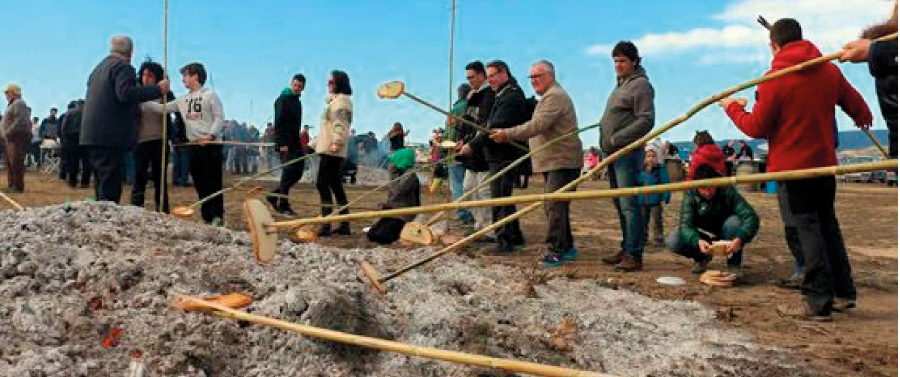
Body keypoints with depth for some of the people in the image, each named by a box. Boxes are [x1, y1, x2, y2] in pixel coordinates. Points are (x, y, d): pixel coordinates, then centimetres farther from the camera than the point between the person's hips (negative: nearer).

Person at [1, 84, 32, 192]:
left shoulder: (19, 103, -10)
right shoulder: (12, 104, 23)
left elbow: (20, 121, -22)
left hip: (17, 138, -11)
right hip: (10, 138, 11)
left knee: (16, 162, -11)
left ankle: (18, 186, -9)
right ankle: (11, 185, 20)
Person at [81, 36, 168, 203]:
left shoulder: (99, 67, 22)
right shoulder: (123, 67, -7)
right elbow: (126, 94, -23)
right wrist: (158, 89, -21)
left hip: (92, 136, 9)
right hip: (111, 137, -9)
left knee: (102, 186, 14)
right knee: (110, 187, -9)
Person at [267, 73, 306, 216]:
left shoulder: (297, 101, 18)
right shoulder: (283, 99, -7)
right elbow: (279, 123, -14)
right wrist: (282, 144, -20)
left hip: (295, 143, 8)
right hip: (286, 144, -8)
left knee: (298, 172, 7)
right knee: (288, 172, -7)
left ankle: (275, 196, 18)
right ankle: (283, 205, 1)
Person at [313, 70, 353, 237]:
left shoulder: (341, 100, -9)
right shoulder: (334, 100, 23)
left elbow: (340, 124, -21)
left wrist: (337, 142, -31)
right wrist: (319, 141, 27)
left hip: (331, 150, -11)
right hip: (328, 149, 11)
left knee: (322, 184, -13)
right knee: (335, 186, 11)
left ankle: (326, 226, -13)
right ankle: (344, 225, 14)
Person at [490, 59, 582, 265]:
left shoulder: (554, 96, -12)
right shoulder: (550, 96, 24)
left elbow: (537, 126, -23)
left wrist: (507, 134, -23)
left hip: (561, 161, -11)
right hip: (554, 161, 11)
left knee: (553, 206, -14)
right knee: (556, 207, 14)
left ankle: (555, 252, -13)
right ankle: (566, 248, 22)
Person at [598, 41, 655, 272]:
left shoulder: (641, 85, -7)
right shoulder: (620, 85, 21)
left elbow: (646, 121, -17)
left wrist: (617, 139, -19)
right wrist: (607, 144, 12)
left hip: (628, 153, -9)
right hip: (614, 154, 10)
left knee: (629, 204, -10)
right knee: (620, 205, 13)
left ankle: (635, 255, -6)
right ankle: (626, 250, 21)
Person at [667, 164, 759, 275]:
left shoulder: (728, 192, -24)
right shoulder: (690, 195, -21)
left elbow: (752, 218, -32)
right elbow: (685, 225, -30)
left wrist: (739, 239, -50)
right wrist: (698, 241, -51)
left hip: (723, 233, -1)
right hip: (702, 235, 1)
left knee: (735, 221, -33)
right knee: (673, 242, -25)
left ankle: (734, 263, -9)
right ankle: (702, 258, 8)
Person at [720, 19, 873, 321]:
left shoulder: (774, 79, -13)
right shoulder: (829, 71, 5)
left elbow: (756, 128, -11)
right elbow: (857, 106, 16)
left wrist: (732, 108, 6)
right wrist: (864, 119, 40)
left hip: (792, 166, -6)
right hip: (824, 162, 6)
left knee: (808, 230, -3)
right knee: (828, 225, 17)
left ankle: (818, 302, 1)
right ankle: (843, 293, 24)